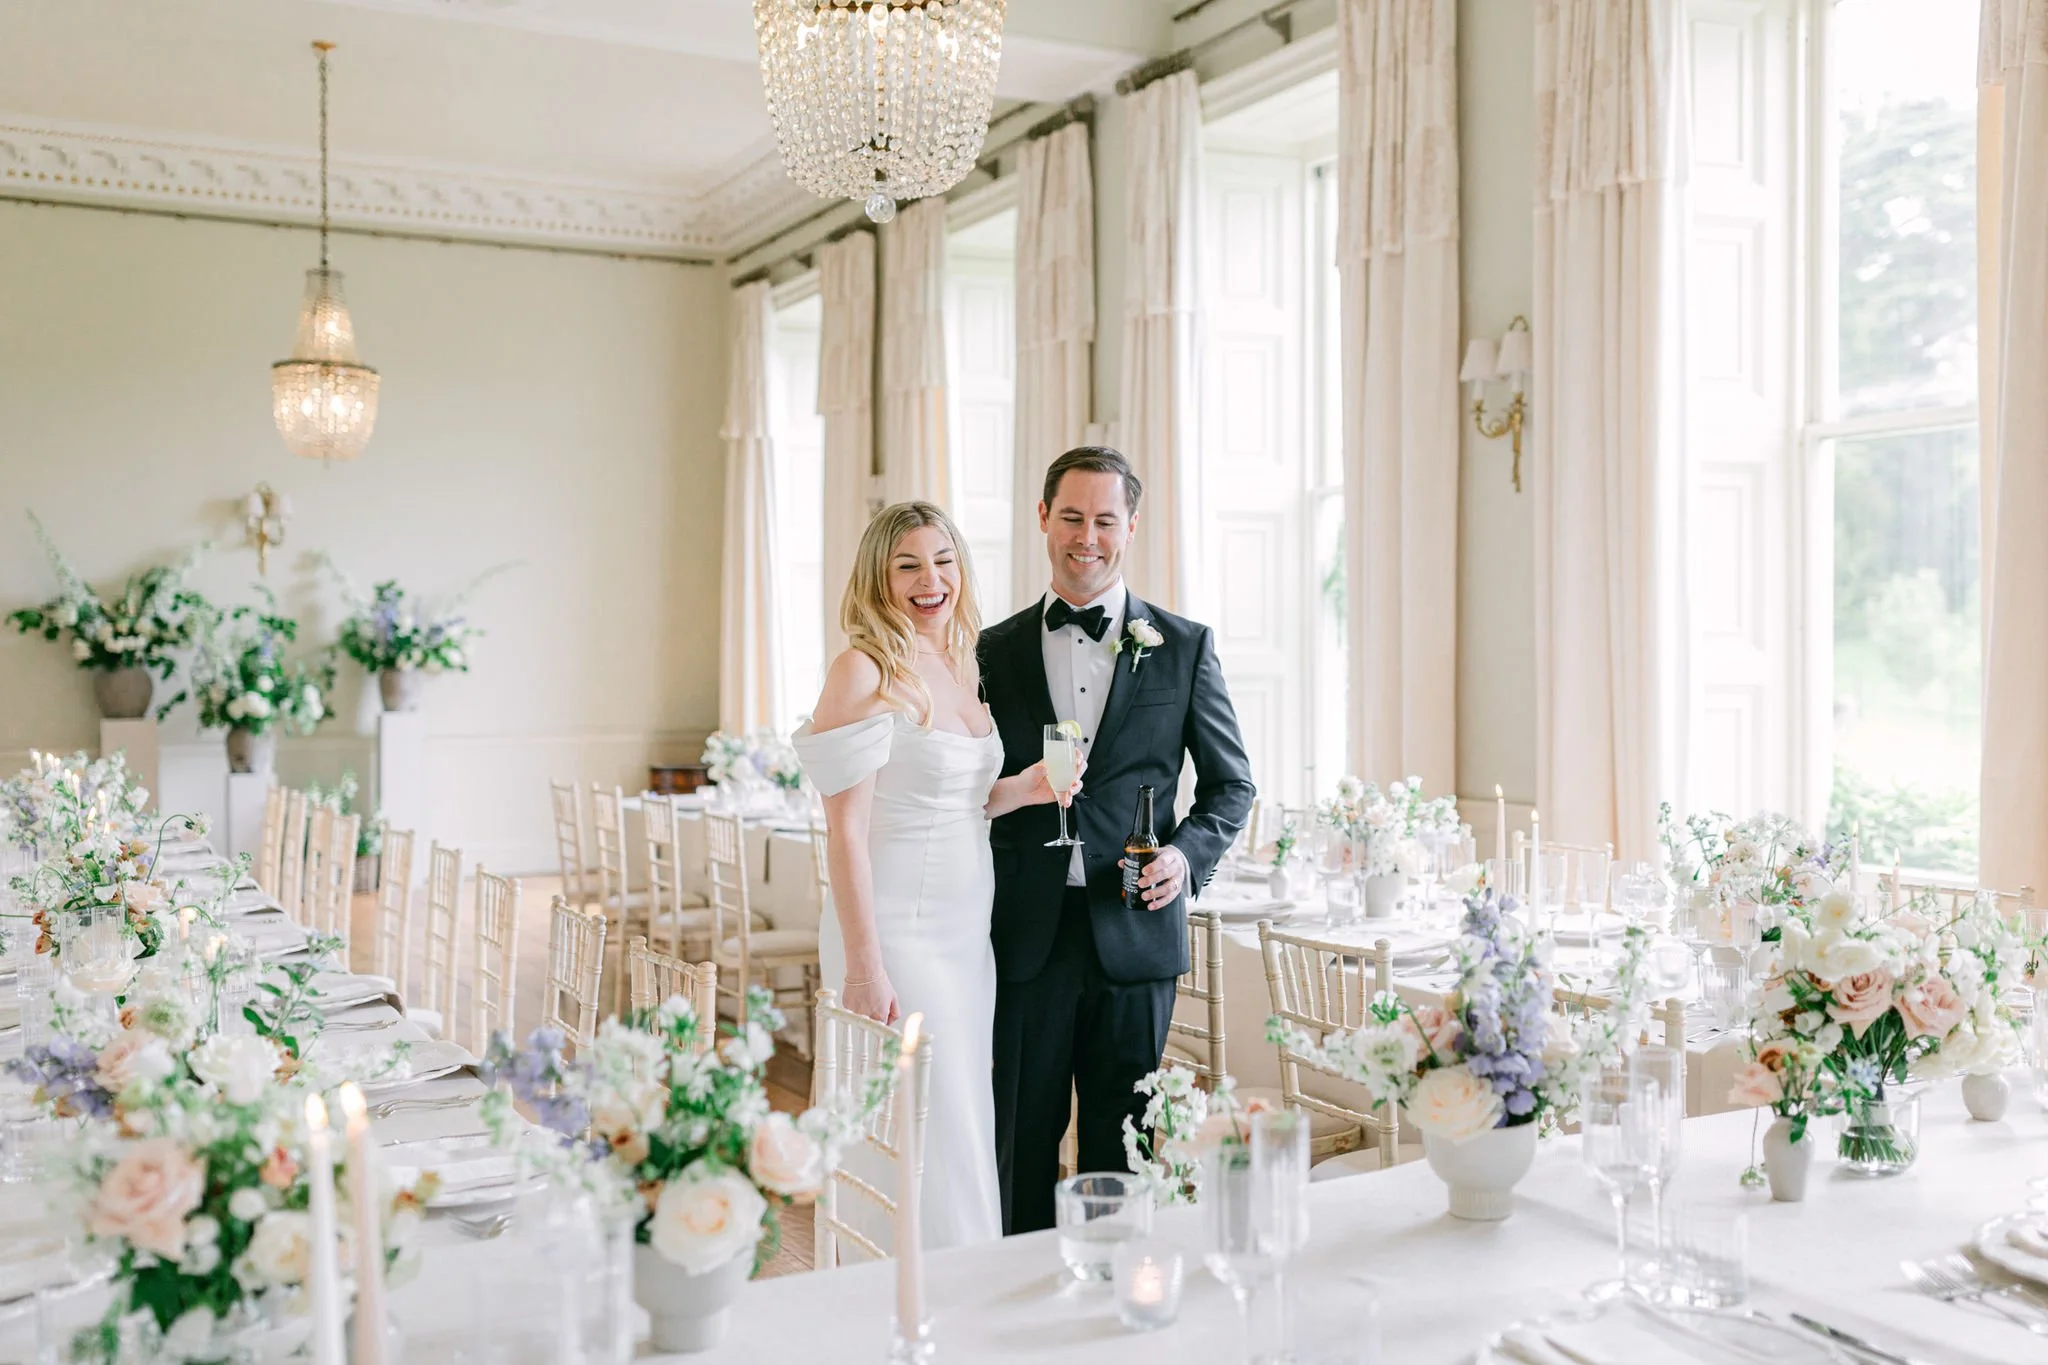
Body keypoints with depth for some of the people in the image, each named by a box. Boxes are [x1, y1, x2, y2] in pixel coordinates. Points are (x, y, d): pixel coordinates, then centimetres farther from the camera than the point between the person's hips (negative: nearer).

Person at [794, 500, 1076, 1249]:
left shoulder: (961, 668, 11)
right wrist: (862, 965, -17)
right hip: (899, 935, -8)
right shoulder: (863, 671, -12)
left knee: (968, 1129, 15)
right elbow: (845, 829, -14)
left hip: (968, 933, 8)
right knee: (924, 1147, -2)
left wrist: (1024, 788, 1)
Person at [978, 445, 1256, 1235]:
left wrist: (1187, 852, -10)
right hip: (1028, 934, 1)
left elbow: (1231, 782, 8)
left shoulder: (1184, 646, 4)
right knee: (1021, 1142, 9)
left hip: (1135, 930, -1)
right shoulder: (996, 651, 7)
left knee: (1122, 1144, 10)